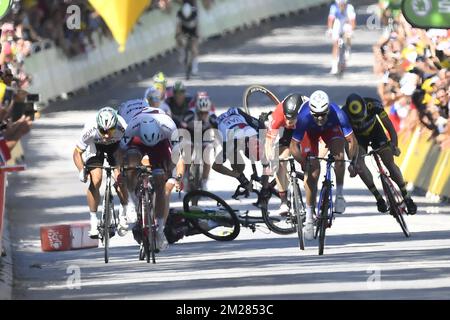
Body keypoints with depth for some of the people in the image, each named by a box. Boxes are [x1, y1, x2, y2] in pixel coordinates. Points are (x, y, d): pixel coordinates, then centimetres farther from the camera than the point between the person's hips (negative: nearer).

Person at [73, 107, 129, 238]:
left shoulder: (122, 128, -39)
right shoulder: (90, 129, -37)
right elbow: (77, 152, -26)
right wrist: (82, 170, -41)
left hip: (116, 145, 0)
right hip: (95, 146, 0)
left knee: (121, 179, -15)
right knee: (95, 181, -16)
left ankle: (124, 214, 9)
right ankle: (94, 221, -3)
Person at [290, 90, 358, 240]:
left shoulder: (337, 114, -39)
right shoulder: (304, 117, -40)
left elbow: (352, 140, -37)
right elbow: (294, 146, -36)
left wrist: (353, 161, -45)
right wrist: (303, 163, -44)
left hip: (330, 128, 0)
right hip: (310, 131, 0)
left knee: (339, 155, -28)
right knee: (313, 171, -10)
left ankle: (339, 194, -9)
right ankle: (309, 215, 2)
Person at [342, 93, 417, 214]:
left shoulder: (373, 105, -36)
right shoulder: (344, 114, -35)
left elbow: (389, 126, -31)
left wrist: (394, 145, -45)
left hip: (375, 130, 0)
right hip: (358, 136, 0)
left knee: (390, 163, -8)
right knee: (359, 164, -23)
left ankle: (406, 197, 5)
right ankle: (379, 198, -10)